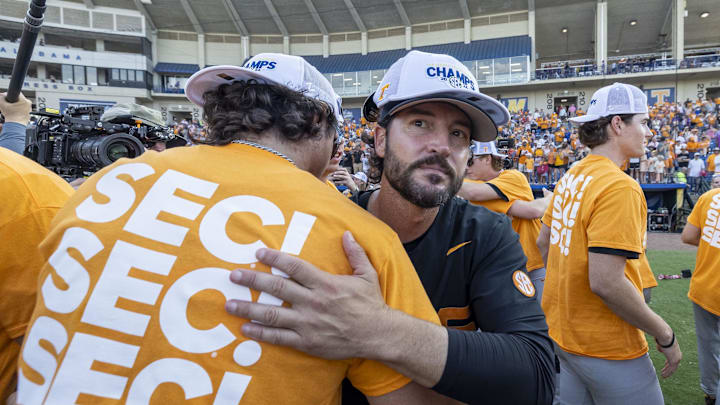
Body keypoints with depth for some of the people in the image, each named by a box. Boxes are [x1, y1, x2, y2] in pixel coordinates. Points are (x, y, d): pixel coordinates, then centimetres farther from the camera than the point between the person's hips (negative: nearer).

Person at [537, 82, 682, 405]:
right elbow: (606, 282, -26)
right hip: (607, 348, -8)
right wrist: (665, 335, -14)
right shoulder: (620, 187, -21)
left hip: (563, 330, 8)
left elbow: (544, 242, 14)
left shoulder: (570, 177, 5)